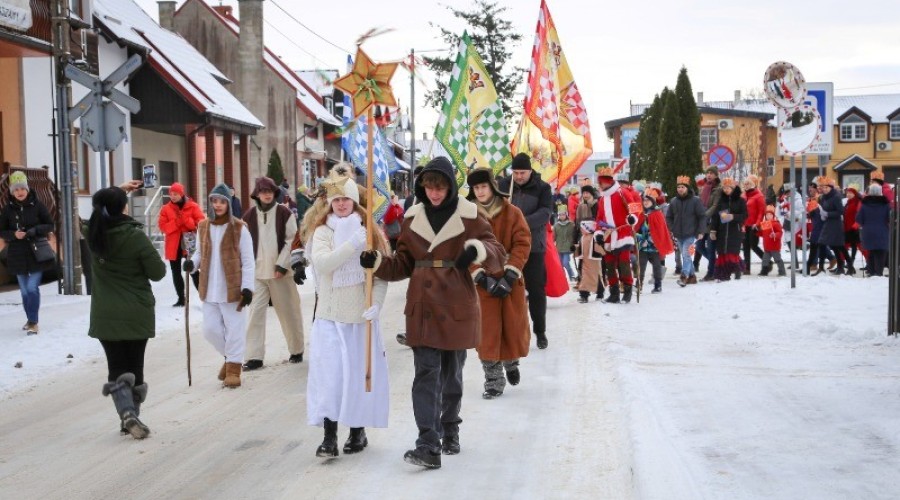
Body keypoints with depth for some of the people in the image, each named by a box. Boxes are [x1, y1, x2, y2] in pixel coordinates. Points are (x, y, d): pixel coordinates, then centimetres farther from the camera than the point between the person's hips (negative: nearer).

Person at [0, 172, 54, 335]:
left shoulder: (37, 205, -6)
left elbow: (50, 225, -1)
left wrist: (34, 231, -19)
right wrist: (13, 234, -16)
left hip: (37, 253, -3)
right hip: (18, 254, 3)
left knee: (32, 287, -10)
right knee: (25, 290, 13)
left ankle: (33, 322, -3)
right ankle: (30, 319, 28)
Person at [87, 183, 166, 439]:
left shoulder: (94, 233, -2)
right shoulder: (136, 236, -16)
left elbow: (100, 208, 22)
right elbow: (158, 272, -10)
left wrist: (116, 192, 32)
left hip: (105, 315, 3)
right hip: (137, 314, -3)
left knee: (116, 367, 6)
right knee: (135, 366, 12)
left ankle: (127, 414, -13)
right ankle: (132, 416, 19)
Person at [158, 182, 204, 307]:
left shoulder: (193, 206, -4)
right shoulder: (166, 209, 3)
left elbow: (201, 222, -11)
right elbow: (163, 226, -3)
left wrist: (185, 219, -21)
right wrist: (176, 222, -17)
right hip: (173, 245, 4)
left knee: (193, 271, -4)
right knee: (176, 272, 9)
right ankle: (181, 298, 19)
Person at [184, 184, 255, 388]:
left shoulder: (239, 228, -8)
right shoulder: (203, 227, 6)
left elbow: (248, 261, -7)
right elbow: (200, 253, 16)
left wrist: (247, 287, -12)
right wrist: (192, 263, -6)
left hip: (232, 289, -5)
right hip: (210, 290, 5)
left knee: (234, 330, 0)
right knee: (210, 329, 9)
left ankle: (233, 368, 13)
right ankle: (230, 356, 33)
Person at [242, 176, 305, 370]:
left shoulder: (284, 213, -3)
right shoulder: (249, 216, 4)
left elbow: (292, 241, -5)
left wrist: (282, 265, -12)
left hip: (280, 271, -2)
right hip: (257, 272, 2)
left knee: (289, 312, 7)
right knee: (256, 313, -2)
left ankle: (297, 350, 24)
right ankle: (254, 356, 1)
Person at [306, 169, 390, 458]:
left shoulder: (370, 231, 4)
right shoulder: (323, 231, 3)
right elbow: (321, 263, -16)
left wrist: (376, 303, -15)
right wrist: (352, 244, -25)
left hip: (361, 314, 1)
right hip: (330, 314, 0)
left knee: (360, 370, 6)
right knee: (328, 372, -6)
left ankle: (358, 431, 21)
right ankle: (329, 436, -3)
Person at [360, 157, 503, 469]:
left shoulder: (468, 215, -4)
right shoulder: (413, 217, 6)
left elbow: (498, 256, -7)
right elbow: (403, 265, 11)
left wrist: (478, 249, -28)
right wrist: (378, 263, -7)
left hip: (457, 307, -1)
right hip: (422, 307, 2)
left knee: (452, 373, 13)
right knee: (426, 374, -7)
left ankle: (450, 431, 33)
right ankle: (429, 446, -9)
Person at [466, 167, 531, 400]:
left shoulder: (512, 213, -2)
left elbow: (522, 244, -6)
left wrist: (509, 276, -15)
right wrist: (482, 277, -15)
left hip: (510, 281, 0)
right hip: (483, 282, 0)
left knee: (514, 327, 8)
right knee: (487, 331, -1)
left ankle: (511, 363, 39)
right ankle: (494, 380, 10)